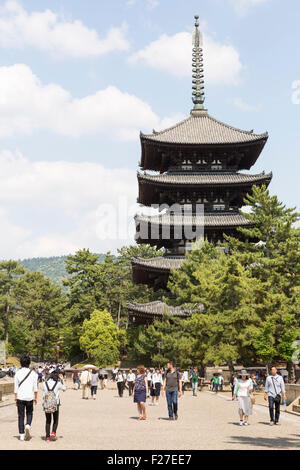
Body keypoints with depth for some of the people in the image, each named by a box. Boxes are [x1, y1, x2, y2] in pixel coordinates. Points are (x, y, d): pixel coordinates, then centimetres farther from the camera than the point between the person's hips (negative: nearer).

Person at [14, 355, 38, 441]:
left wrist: (15, 398, 8)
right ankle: (28, 425, -10)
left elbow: (16, 387, 2)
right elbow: (35, 387, 2)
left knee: (21, 415, 6)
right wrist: (36, 397, 11)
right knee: (29, 413, 18)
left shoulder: (18, 373, 0)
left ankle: (22, 435, 5)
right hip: (29, 397, 0)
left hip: (20, 397, 0)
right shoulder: (32, 373, 0)